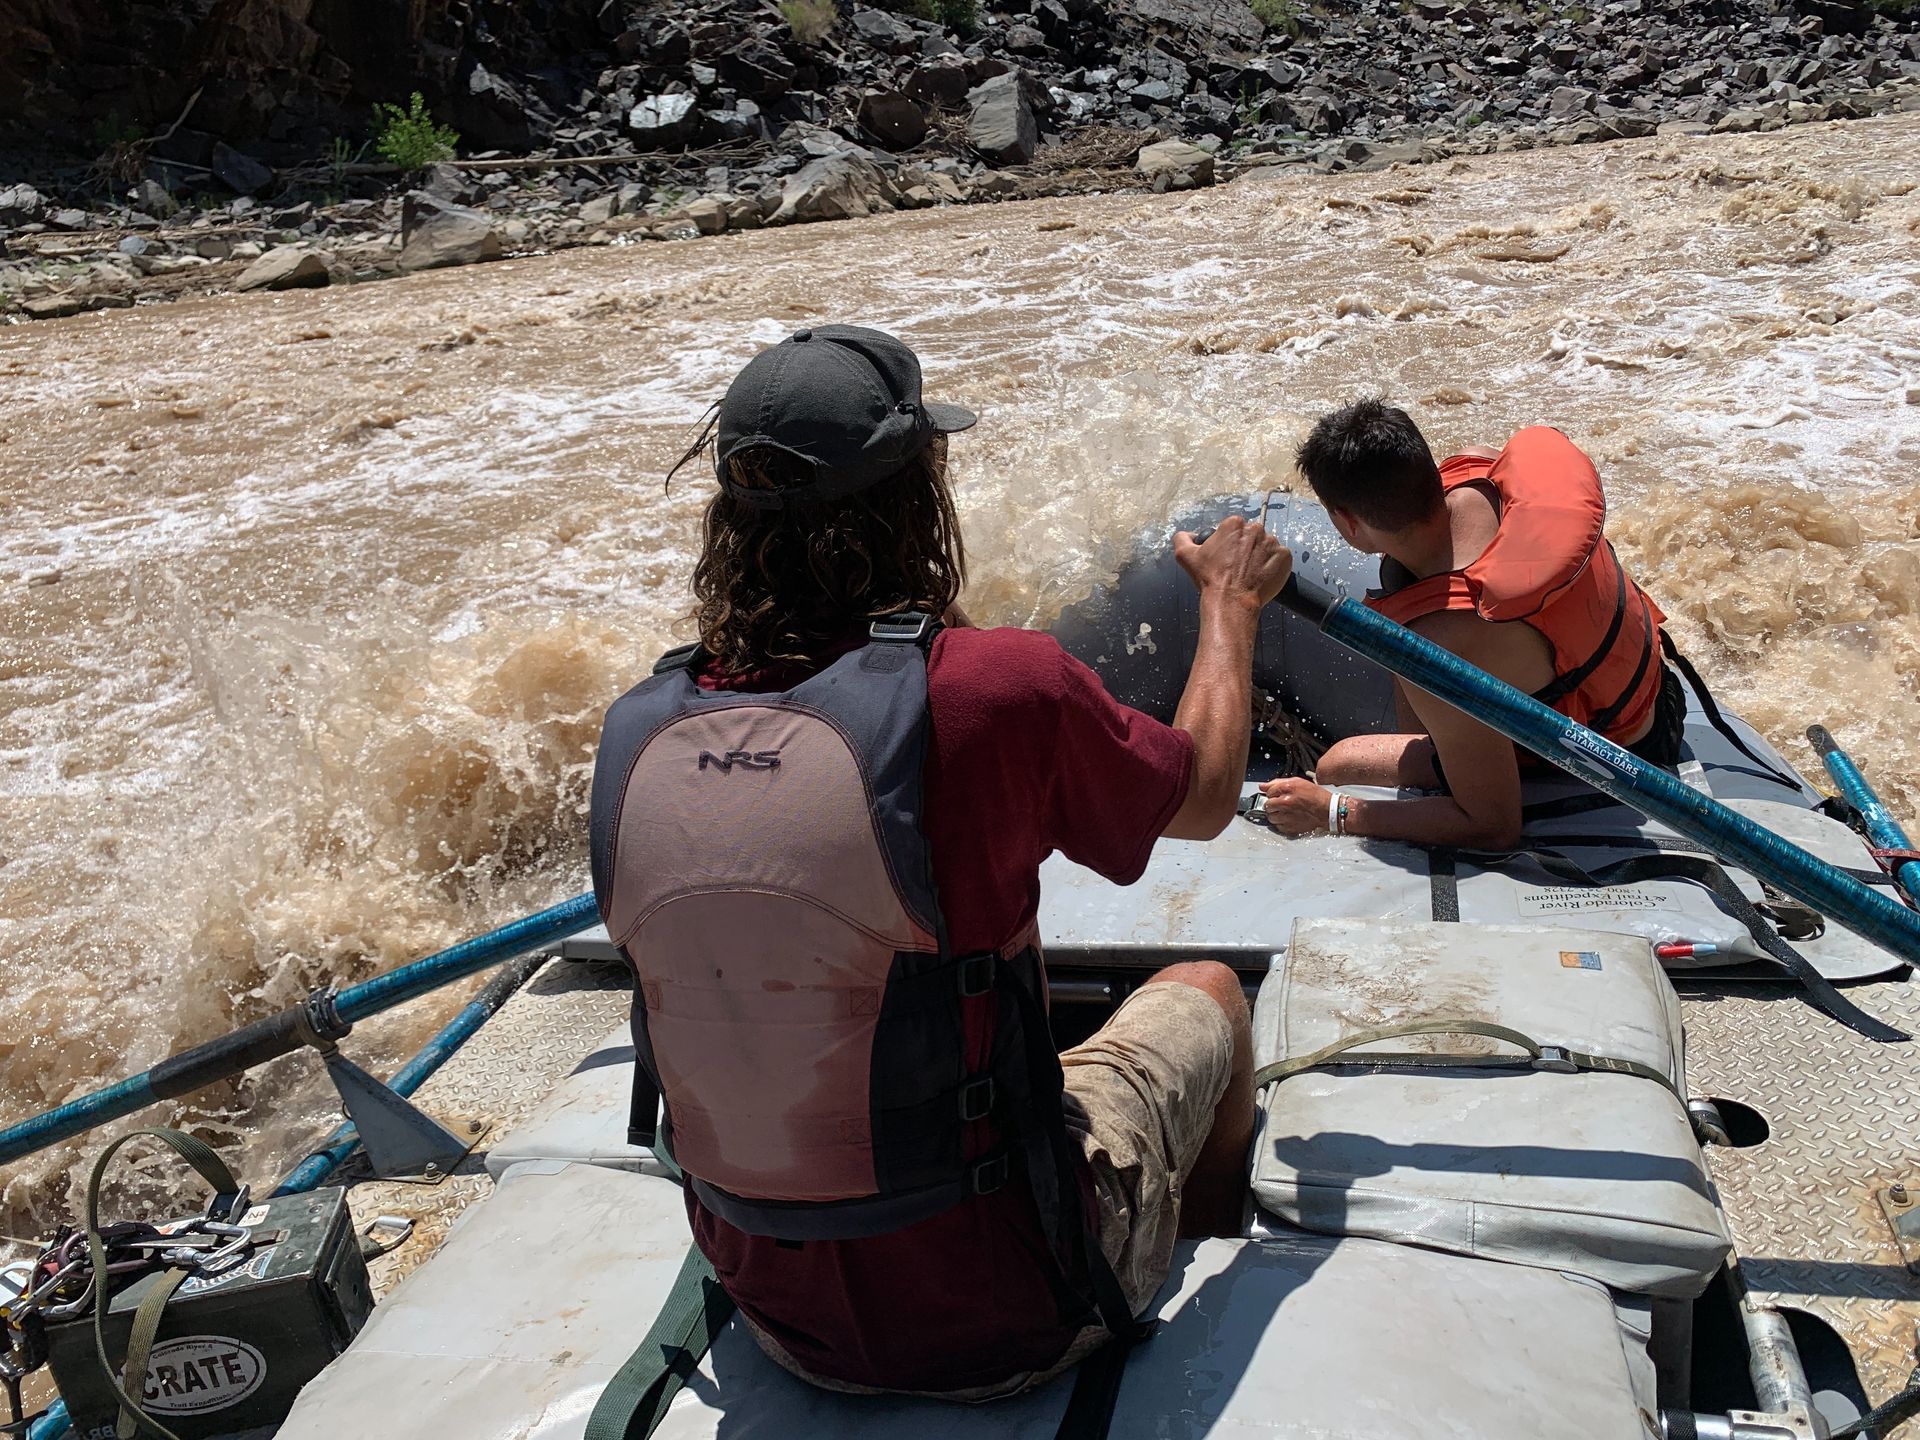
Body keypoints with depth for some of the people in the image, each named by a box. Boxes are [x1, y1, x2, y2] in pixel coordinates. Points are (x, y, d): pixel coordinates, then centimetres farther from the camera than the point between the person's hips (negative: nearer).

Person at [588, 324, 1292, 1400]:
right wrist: (1232, 603, 14)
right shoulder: (997, 688, -26)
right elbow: (1204, 796, -5)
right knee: (1205, 992, 22)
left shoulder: (636, 732, -10)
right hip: (1006, 1320, -4)